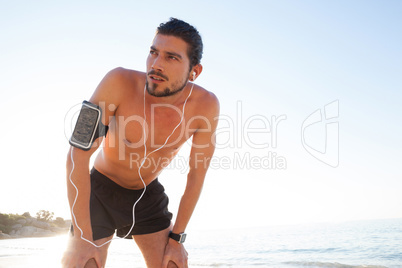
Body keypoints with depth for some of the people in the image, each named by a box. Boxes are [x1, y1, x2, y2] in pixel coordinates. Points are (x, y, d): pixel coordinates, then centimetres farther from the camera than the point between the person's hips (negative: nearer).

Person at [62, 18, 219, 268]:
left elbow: (197, 174, -10)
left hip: (149, 194, 2)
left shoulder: (206, 105, -22)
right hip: (101, 190, -2)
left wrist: (176, 237, -5)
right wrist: (83, 238, -26)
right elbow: (78, 155, -26)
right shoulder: (120, 82, -29)